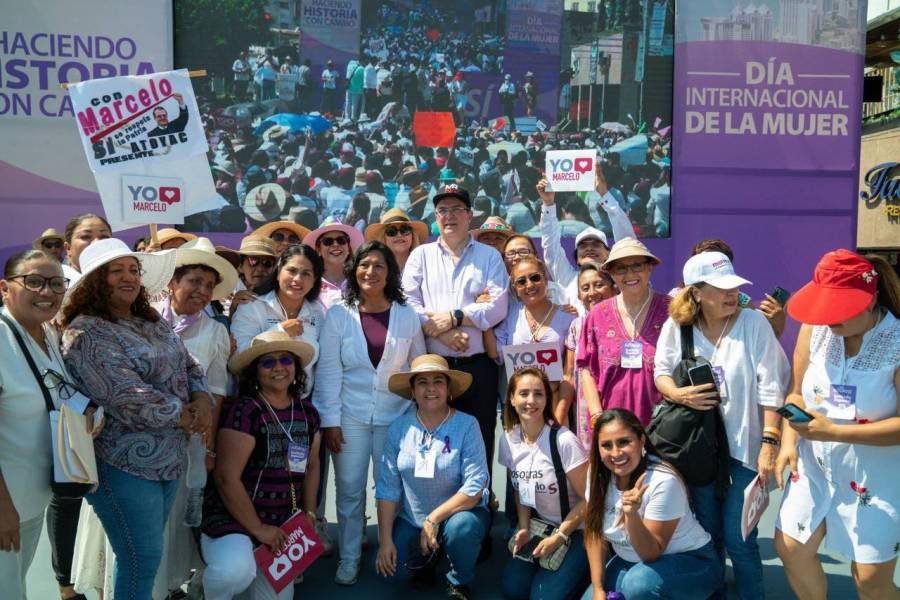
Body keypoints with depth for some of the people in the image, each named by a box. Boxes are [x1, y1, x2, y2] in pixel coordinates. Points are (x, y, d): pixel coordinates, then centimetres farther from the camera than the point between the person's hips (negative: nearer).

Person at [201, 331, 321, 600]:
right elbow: (226, 478, -20)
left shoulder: (307, 412, 4)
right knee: (236, 571, -34)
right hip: (233, 517, -6)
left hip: (283, 524, 6)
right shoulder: (244, 411, -17)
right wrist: (258, 529, -15)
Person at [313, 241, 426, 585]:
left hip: (395, 416, 1)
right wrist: (330, 420, -8)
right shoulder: (338, 315, -2)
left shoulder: (407, 315, 1)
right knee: (350, 491, 7)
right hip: (350, 416, 0)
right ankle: (349, 559, 23)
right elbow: (328, 370, -4)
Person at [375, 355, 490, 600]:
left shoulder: (467, 425, -15)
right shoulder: (399, 428, -6)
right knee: (392, 571, -15)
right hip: (411, 519, 3)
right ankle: (426, 556, 21)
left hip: (459, 513, -3)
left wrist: (434, 518, -24)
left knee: (460, 528, -34)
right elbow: (388, 487, -5)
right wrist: (385, 540, -10)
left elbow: (475, 486, -20)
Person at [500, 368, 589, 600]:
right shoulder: (508, 439, -6)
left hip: (576, 530, -5)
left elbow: (588, 499, -15)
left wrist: (560, 536, -12)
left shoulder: (564, 441, -24)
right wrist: (524, 528, -5)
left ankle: (576, 570, 14)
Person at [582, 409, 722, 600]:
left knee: (639, 582, -34)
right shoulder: (599, 475, -10)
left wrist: (632, 514, -43)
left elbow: (652, 553, -26)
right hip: (631, 560, 6)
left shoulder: (663, 481, -27)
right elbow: (595, 532, -1)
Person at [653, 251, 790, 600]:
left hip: (745, 445, -2)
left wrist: (769, 443, -16)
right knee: (707, 532, 16)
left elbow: (770, 389, -12)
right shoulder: (676, 325, -3)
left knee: (738, 538, 0)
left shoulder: (753, 323, -10)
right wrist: (677, 394, -16)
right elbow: (661, 373, 6)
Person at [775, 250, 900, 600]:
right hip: (816, 463, 5)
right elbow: (797, 393, 4)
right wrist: (789, 441, -9)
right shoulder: (815, 327, -6)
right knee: (790, 548, 11)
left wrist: (834, 432, -25)